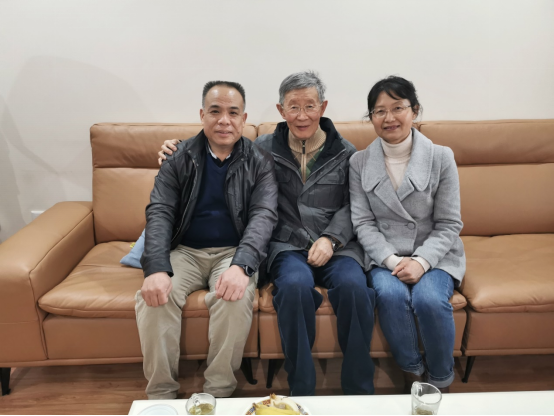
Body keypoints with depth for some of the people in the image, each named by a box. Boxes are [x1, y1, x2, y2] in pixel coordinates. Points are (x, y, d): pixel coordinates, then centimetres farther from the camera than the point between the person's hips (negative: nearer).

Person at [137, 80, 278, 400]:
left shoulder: (259, 162, 0)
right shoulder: (180, 158, 4)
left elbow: (264, 215, -12)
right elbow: (159, 212, -5)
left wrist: (241, 265, -31)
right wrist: (157, 268, -23)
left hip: (234, 252, -1)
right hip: (185, 251, 2)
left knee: (235, 297, -32)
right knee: (154, 296, -26)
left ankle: (218, 393, -10)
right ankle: (161, 395, -6)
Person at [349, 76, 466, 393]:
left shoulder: (441, 158, -2)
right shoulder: (360, 163, 1)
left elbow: (449, 224, -3)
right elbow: (363, 223, -2)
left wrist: (421, 261, -19)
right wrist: (391, 260, -17)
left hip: (435, 254, 0)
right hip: (385, 255, 1)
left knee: (429, 298, -29)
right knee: (390, 294, -30)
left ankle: (442, 380, 1)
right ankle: (413, 372, -3)